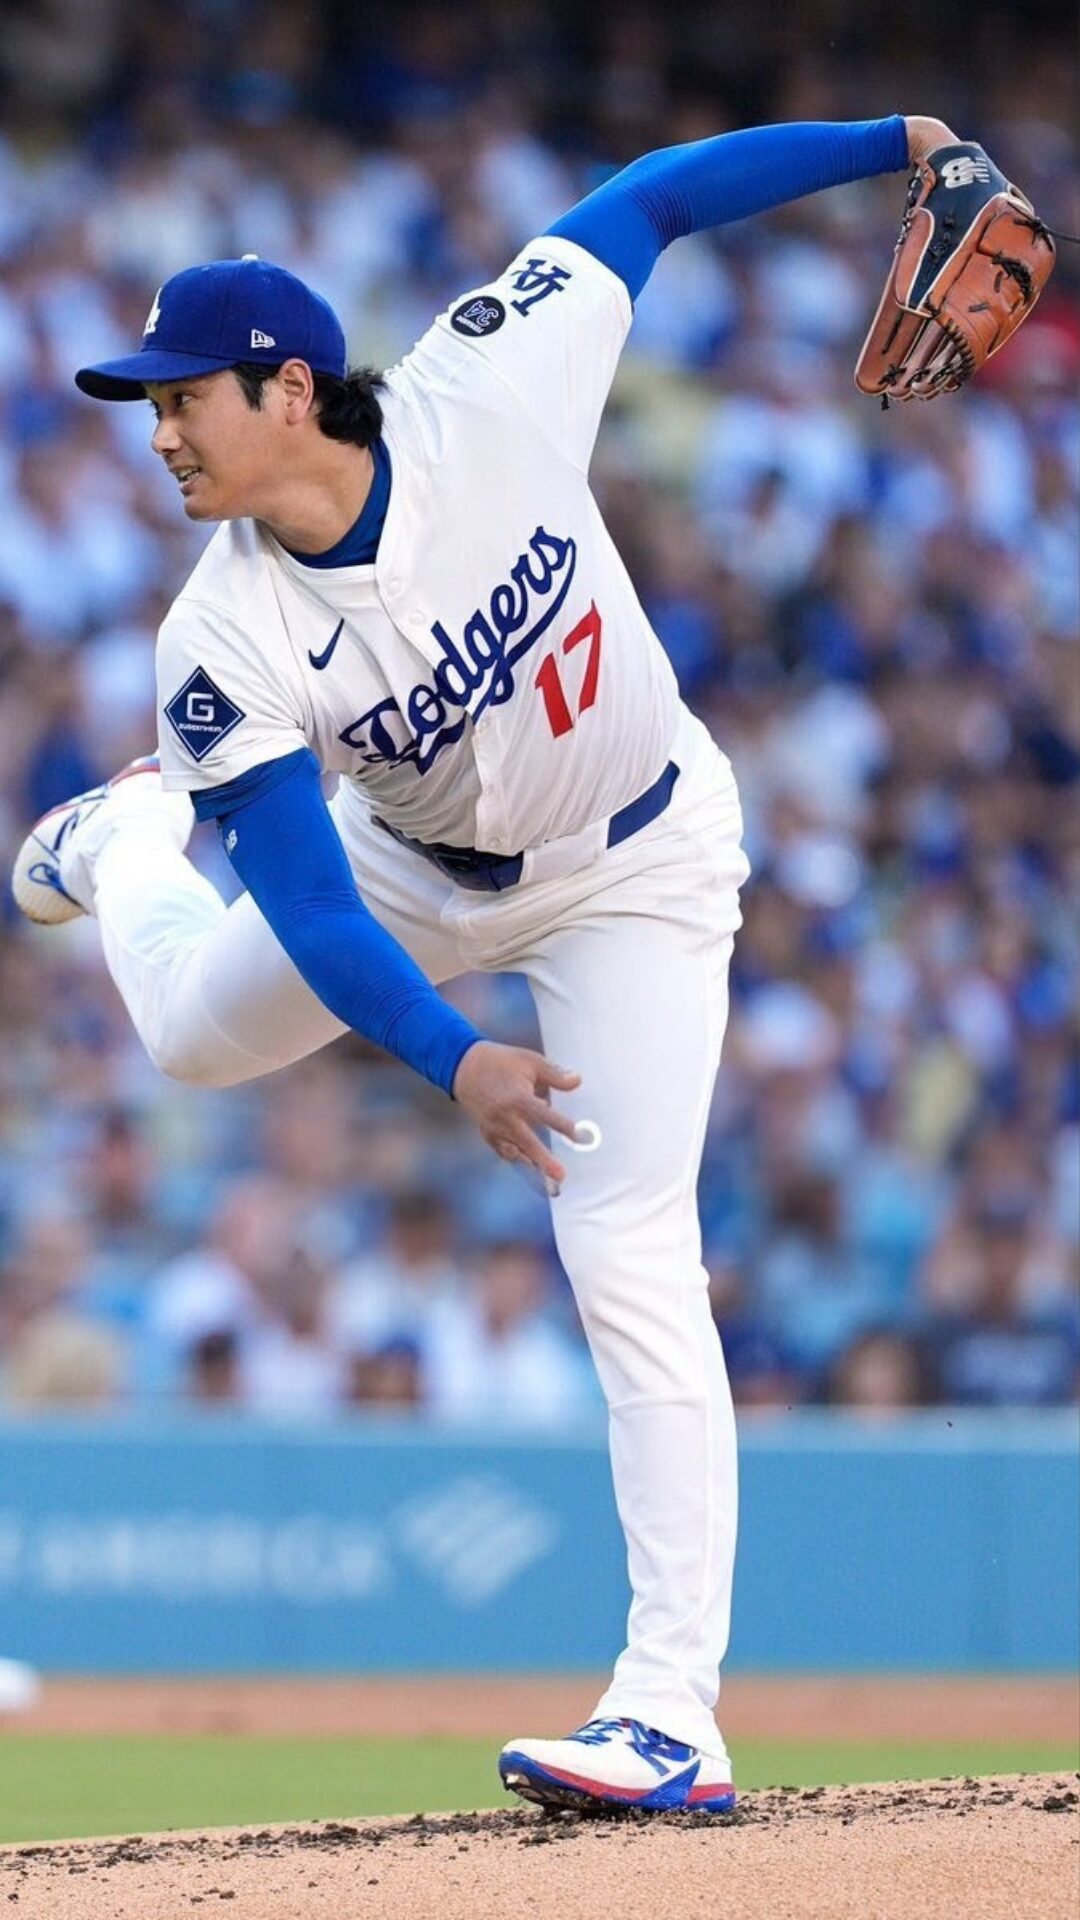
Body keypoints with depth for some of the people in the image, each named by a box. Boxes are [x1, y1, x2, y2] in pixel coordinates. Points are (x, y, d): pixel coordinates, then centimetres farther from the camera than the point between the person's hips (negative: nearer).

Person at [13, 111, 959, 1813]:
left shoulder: (484, 397, -28)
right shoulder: (226, 645, -26)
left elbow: (640, 205, -16)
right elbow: (313, 908, -27)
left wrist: (892, 143, -20)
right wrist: (453, 1061, -43)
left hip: (637, 874, -3)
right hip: (422, 871, 3)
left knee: (631, 1258, -14)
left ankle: (672, 1717, -18)